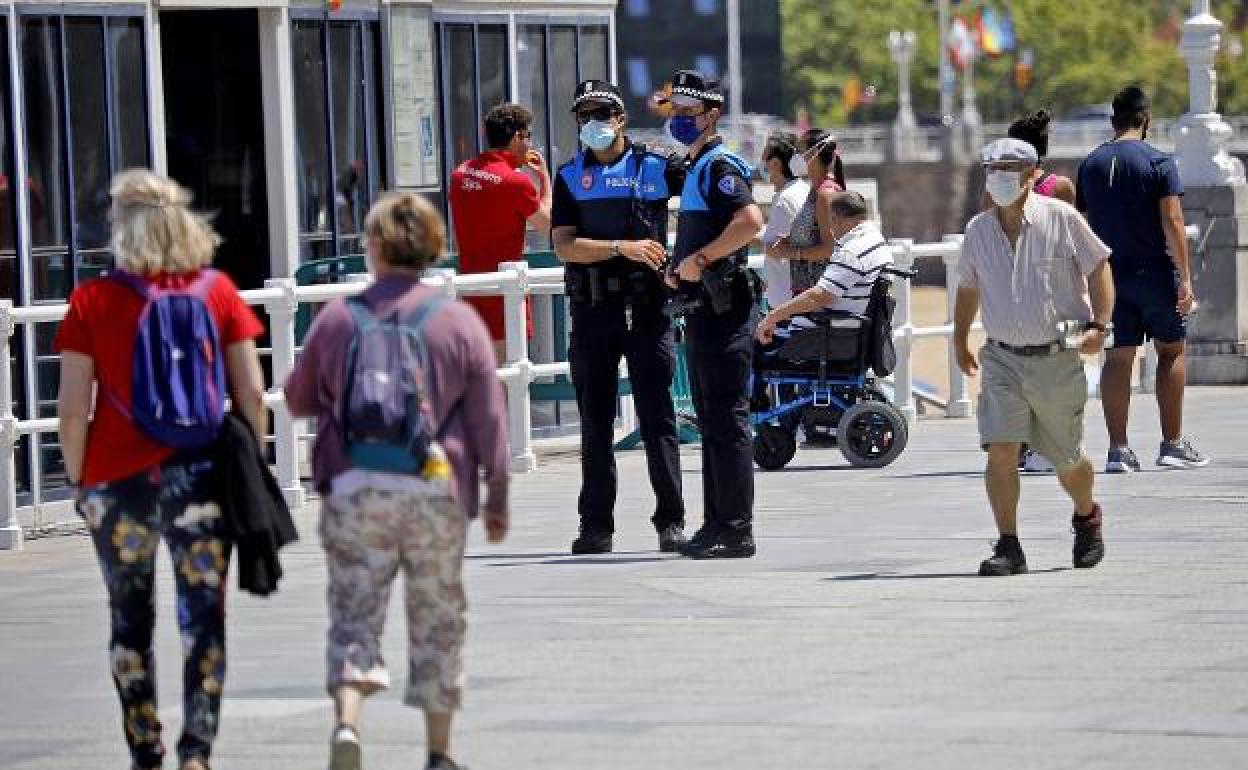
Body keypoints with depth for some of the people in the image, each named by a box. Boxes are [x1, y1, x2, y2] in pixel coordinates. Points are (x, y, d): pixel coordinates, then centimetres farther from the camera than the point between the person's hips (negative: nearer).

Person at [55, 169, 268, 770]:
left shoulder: (92, 302, -5)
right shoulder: (217, 292, -1)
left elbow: (73, 410, -6)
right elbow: (252, 393, -2)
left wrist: (77, 479, 6)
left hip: (117, 480, 0)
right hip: (201, 475, 0)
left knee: (130, 620, 14)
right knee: (204, 619, 4)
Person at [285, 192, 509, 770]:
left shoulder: (337, 319, 2)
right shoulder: (460, 321, 1)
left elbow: (299, 400, 14)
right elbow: (489, 419, 2)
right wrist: (497, 496, 10)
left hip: (354, 489, 0)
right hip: (436, 490, 0)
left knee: (354, 614, 1)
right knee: (437, 621, 11)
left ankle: (346, 722, -22)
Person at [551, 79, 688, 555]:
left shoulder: (654, 169, 6)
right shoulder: (570, 177, 9)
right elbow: (564, 245, -3)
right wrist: (622, 247, -15)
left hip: (647, 307, -2)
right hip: (592, 310, 2)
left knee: (657, 418, -3)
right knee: (595, 422, 6)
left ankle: (671, 521, 0)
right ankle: (595, 527, 10)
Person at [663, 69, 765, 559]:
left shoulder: (720, 166, -11)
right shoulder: (695, 168, 19)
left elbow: (751, 221, -27)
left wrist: (699, 259, -21)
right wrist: (678, 270, 13)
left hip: (723, 307, -11)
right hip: (702, 308, 11)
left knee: (727, 420, -9)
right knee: (710, 421, 13)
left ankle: (736, 531, -9)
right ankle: (717, 524, 18)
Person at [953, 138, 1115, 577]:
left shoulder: (1060, 219, -7)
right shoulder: (979, 230, 4)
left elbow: (1098, 267, 0)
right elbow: (968, 286, 20)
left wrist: (1098, 325, -11)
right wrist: (959, 340, 27)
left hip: (1058, 360, -2)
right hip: (1003, 359, 2)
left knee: (1066, 461, 10)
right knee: (1000, 450, -16)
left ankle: (1087, 517, 42)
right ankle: (1008, 548, -12)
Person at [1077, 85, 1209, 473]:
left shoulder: (1090, 165, 6)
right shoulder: (1159, 162, -8)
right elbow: (1172, 222, -14)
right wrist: (1185, 279, -12)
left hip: (1110, 275, 4)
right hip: (1155, 272, -4)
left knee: (1117, 358, 4)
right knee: (1171, 351, 9)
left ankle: (1118, 450, 1)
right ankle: (1173, 444, 8)